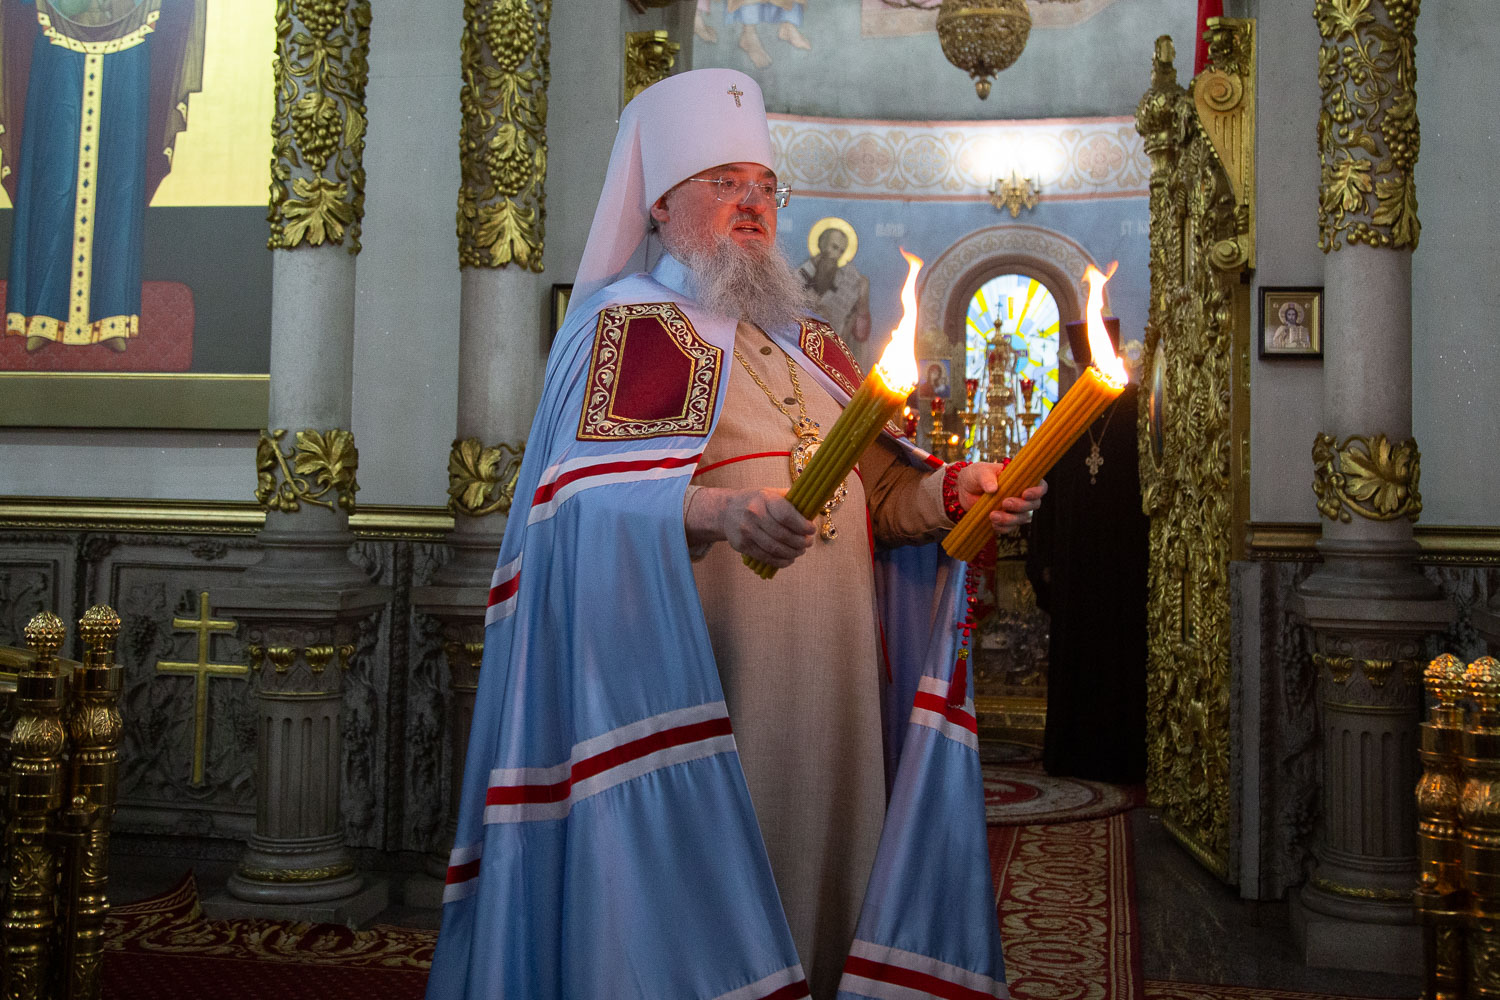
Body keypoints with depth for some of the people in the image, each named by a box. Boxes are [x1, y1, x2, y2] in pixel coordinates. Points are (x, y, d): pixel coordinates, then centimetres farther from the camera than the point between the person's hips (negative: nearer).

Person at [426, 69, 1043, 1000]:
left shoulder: (807, 341, 20)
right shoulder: (627, 321, -1)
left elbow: (876, 489, 17)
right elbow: (596, 497, -17)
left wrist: (951, 491, -4)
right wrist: (715, 512, -34)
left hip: (829, 701, 6)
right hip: (699, 697, -6)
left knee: (816, 888, 11)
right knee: (694, 902, -1)